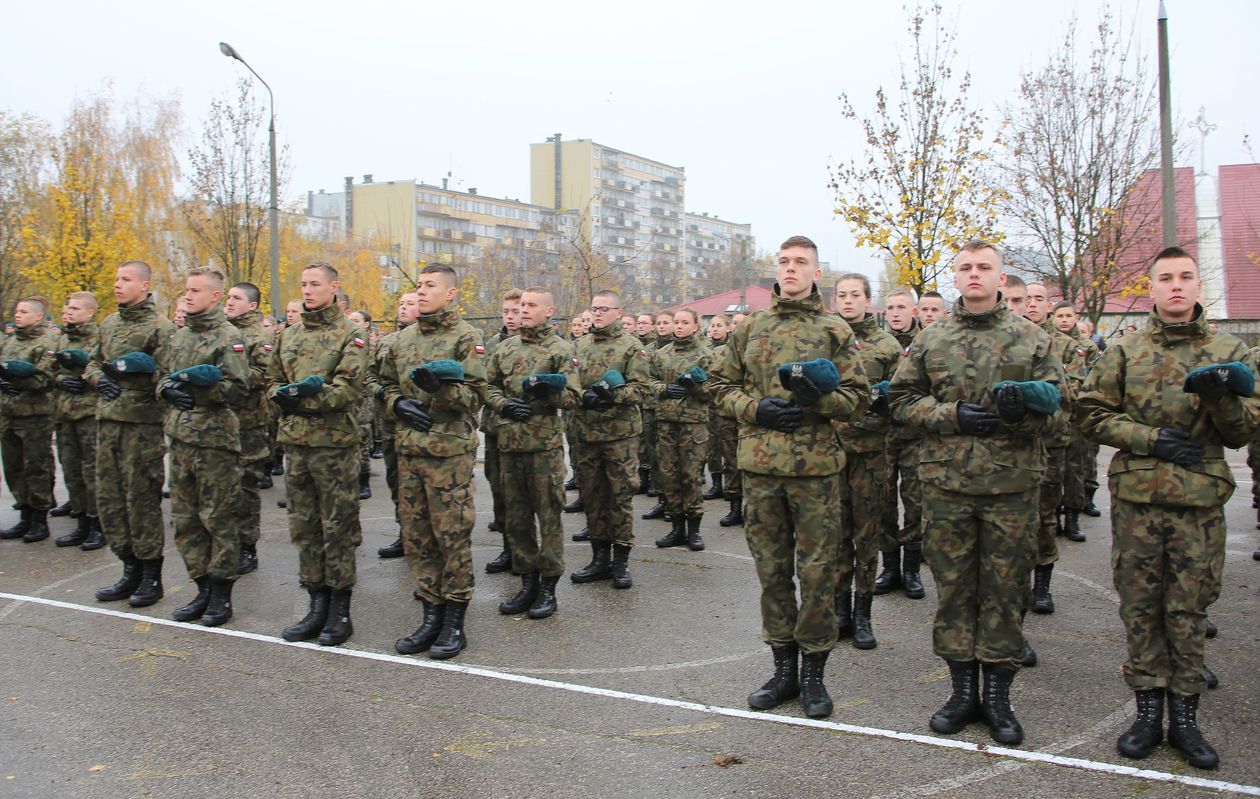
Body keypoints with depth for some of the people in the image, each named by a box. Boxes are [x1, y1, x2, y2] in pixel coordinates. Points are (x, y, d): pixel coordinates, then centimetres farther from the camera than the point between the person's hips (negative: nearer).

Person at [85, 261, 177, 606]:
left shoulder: (161, 327, -7)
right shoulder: (109, 324, 15)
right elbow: (93, 363, 22)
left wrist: (139, 367, -21)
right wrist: (99, 378, 2)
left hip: (143, 422, -7)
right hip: (108, 419, 7)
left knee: (142, 498, -2)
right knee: (109, 496, 10)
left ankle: (151, 576, 9)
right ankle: (130, 568, 23)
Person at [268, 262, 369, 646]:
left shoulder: (350, 335, -3)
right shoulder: (289, 335, 15)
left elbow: (349, 386, -14)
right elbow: (273, 380, 17)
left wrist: (306, 396, -21)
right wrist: (283, 396, -6)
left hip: (334, 442, -6)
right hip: (295, 440, 6)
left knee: (338, 528, 1)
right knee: (303, 526, 11)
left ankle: (339, 611, 11)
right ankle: (317, 605, 22)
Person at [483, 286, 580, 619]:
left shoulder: (560, 349, -1)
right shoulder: (504, 348, 12)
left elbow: (572, 397, -4)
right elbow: (489, 387, 16)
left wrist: (550, 390, -23)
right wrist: (505, 404, -4)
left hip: (545, 444, -5)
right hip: (509, 442, 5)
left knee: (549, 516, 1)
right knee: (516, 516, 11)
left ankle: (548, 586, 12)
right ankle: (528, 582, 23)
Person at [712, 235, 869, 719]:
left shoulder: (834, 331, 3)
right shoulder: (750, 328, 10)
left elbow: (859, 399, 3)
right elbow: (723, 384, 12)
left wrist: (821, 396, -17)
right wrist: (756, 408, -7)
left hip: (816, 464, -2)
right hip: (760, 462, 3)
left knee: (817, 570, 2)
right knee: (771, 568, 10)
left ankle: (813, 673, 17)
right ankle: (784, 668, 24)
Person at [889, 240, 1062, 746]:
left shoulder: (1032, 338, 6)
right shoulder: (931, 339, 9)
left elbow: (1054, 403, 6)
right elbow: (902, 399, 7)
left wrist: (1022, 408, -17)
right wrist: (953, 415, -9)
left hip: (1013, 482, -1)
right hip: (946, 481, 1)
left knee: (1005, 588, 5)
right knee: (953, 585, 7)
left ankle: (998, 695, 19)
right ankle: (964, 690, 21)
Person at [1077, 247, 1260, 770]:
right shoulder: (1125, 351, 6)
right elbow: (1092, 414, 2)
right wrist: (1150, 438, -11)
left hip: (1200, 499, 0)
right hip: (1135, 496, 0)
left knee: (1190, 610, 6)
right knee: (1140, 608, 6)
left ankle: (1184, 716, 19)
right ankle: (1148, 712, 18)